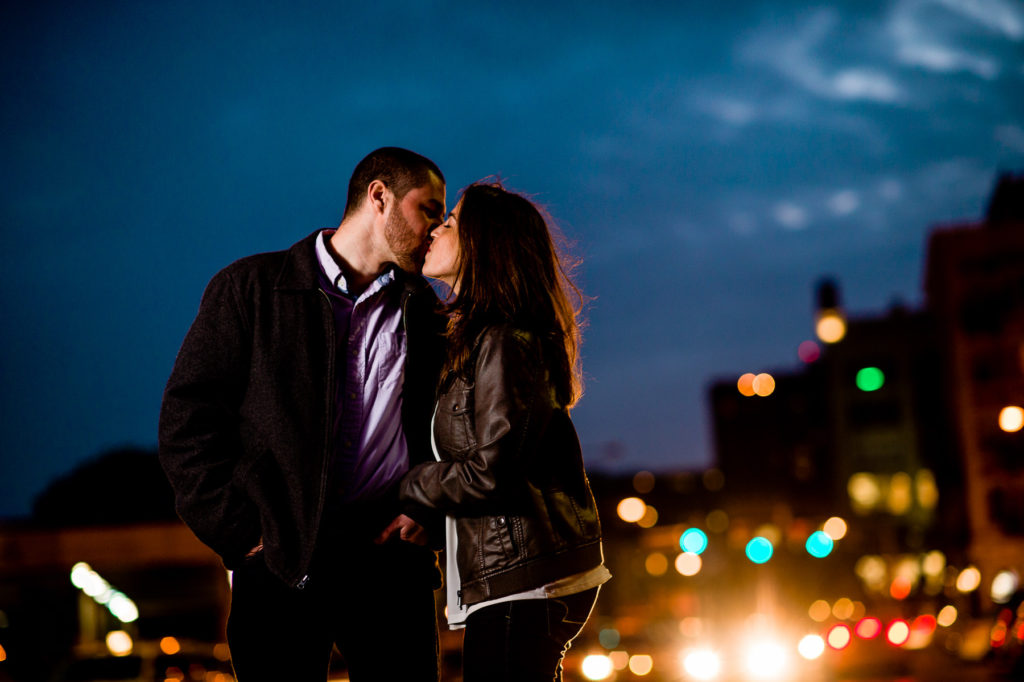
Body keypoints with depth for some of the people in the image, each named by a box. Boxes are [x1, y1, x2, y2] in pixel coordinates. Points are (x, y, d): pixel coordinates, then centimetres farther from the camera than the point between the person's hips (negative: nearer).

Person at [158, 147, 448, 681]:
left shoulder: (427, 314, 15)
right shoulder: (250, 288, 4)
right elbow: (187, 418, 0)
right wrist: (241, 531, -7)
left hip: (390, 560, 3)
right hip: (281, 560, -3)